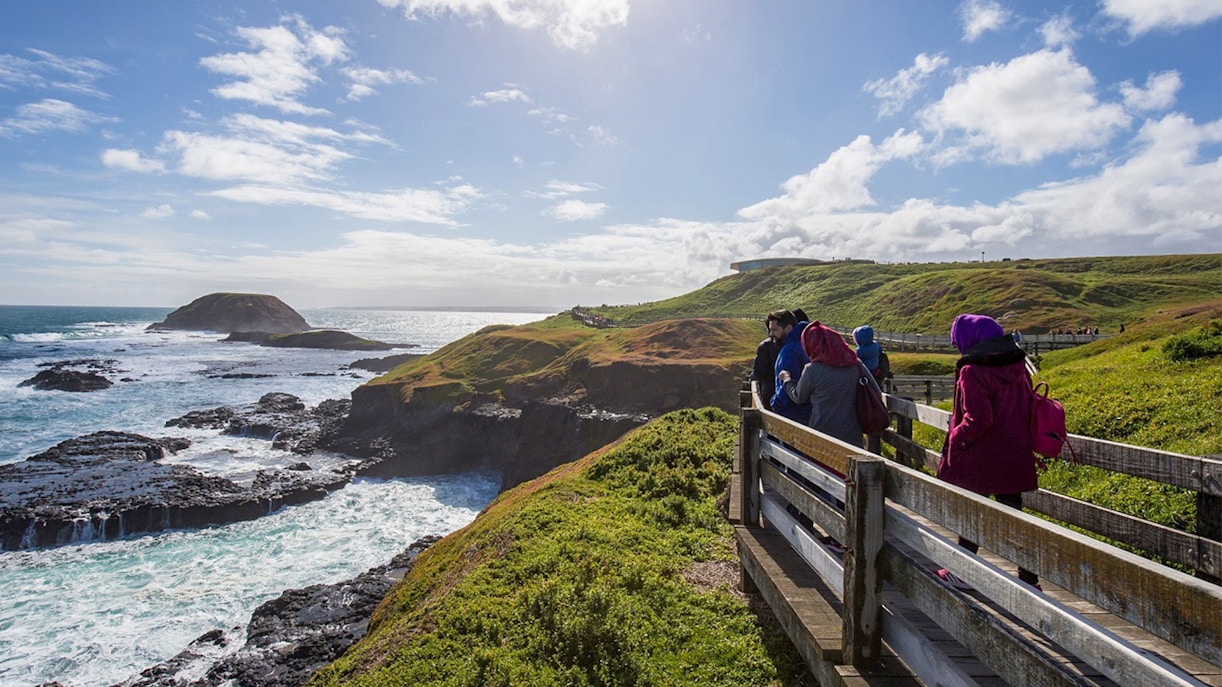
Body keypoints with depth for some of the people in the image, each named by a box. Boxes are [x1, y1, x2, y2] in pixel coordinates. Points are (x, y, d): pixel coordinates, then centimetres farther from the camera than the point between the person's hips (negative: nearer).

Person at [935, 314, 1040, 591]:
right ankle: (1028, 576, 21)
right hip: (1015, 461, 6)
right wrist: (1017, 439, 20)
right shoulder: (1018, 368, 4)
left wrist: (955, 440, -9)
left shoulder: (972, 372, -19)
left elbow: (978, 419, -23)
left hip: (978, 461, -6)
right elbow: (1029, 408, 13)